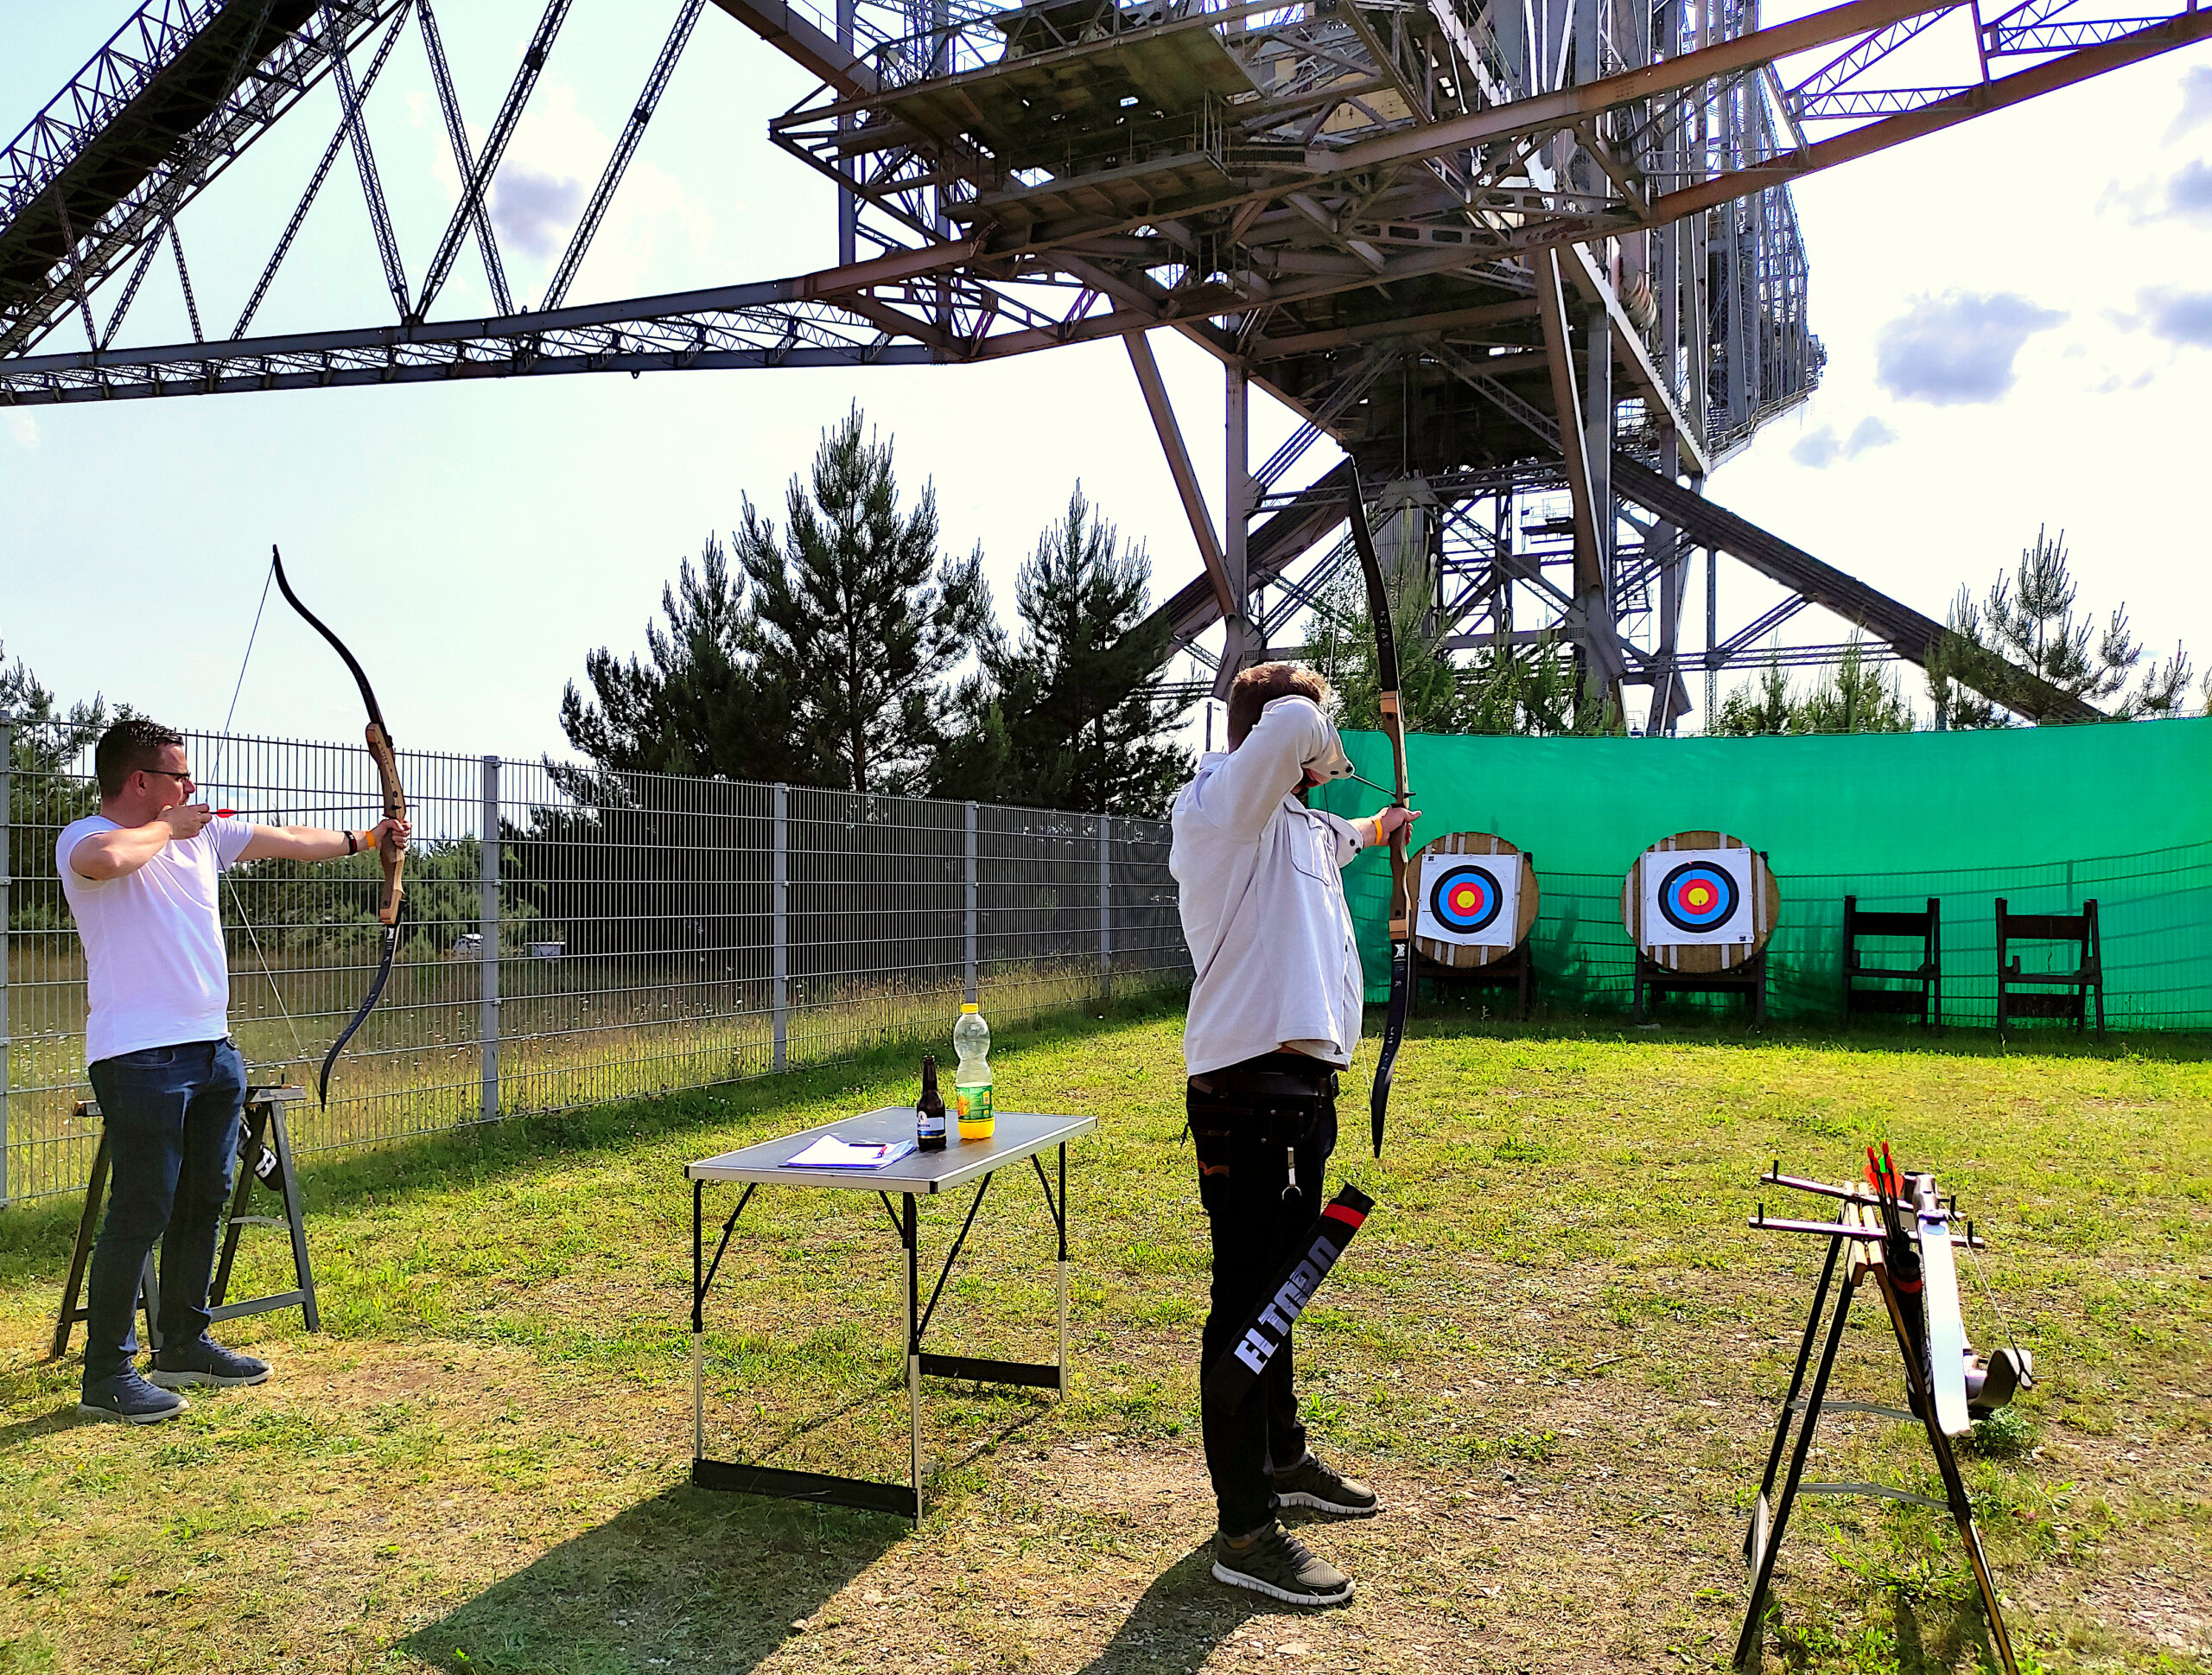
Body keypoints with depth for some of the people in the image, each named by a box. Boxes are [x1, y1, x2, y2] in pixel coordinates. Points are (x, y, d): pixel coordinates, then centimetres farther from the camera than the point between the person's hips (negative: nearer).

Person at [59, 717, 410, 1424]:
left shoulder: (203, 833, 14)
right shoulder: (84, 839, -8)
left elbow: (287, 841, 26)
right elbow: (107, 859, -33)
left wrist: (363, 839, 33)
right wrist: (166, 828, -15)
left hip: (212, 1049, 8)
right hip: (139, 1056, -8)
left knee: (203, 1204, 14)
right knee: (141, 1211, -7)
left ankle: (183, 1345, 27)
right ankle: (107, 1373, 4)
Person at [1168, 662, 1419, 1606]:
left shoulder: (1299, 823, 18)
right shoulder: (1221, 806, -11)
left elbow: (1339, 838, 43)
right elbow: (1290, 726, -31)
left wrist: (1381, 826, 63)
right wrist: (1313, 738, -8)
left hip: (1299, 1086, 10)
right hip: (1249, 1094, -10)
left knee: (1274, 1290, 22)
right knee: (1247, 1302, -5)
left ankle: (1282, 1460, 38)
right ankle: (1245, 1533, 3)